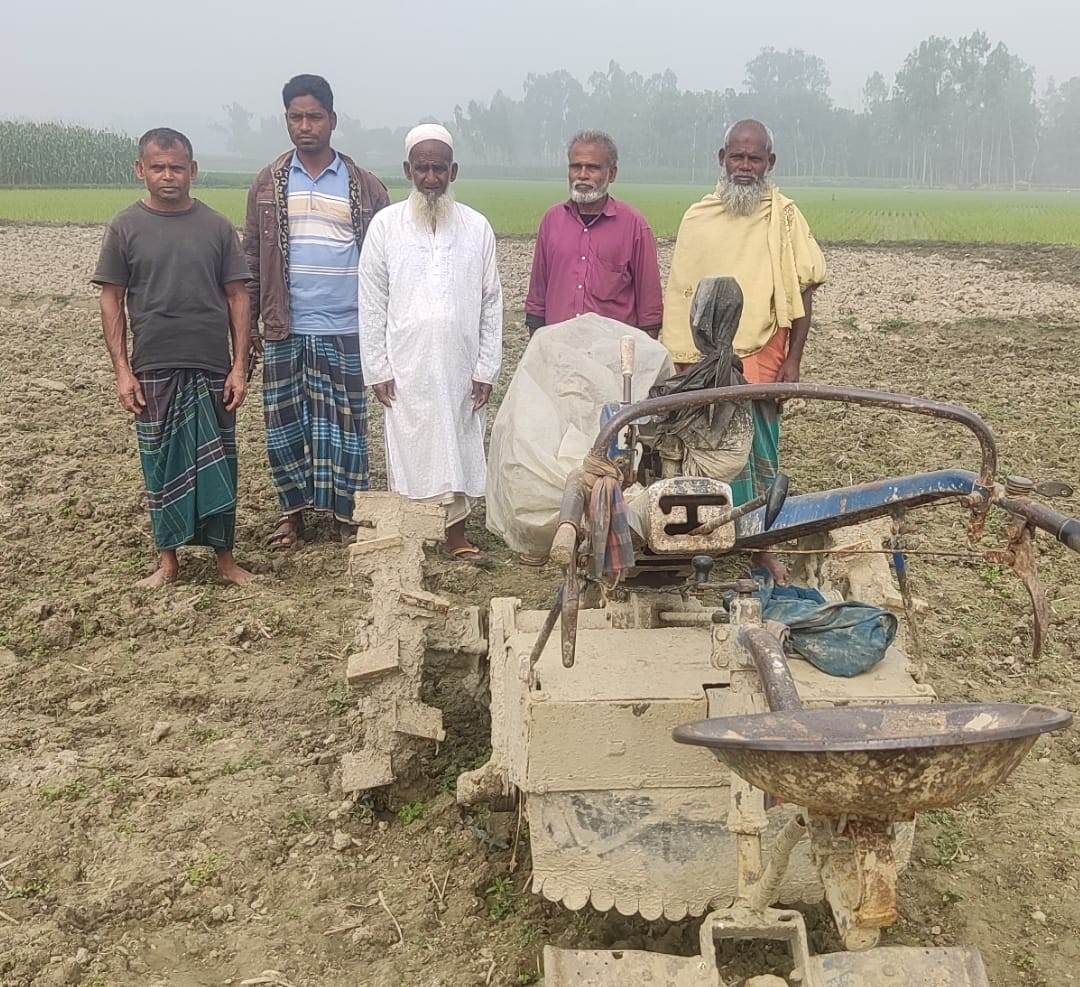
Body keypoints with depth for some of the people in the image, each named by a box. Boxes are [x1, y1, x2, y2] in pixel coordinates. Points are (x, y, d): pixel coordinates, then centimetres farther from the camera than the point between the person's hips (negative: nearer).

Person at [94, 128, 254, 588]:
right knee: (161, 463, 6)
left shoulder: (216, 226, 4)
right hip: (154, 371, 0)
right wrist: (122, 370, -4)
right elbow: (111, 300, 3)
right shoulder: (125, 227, 2)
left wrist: (240, 366, -2)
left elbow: (237, 297, 4)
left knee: (218, 463, 6)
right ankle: (168, 559, 19)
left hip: (213, 369, 1)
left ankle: (224, 555, 19)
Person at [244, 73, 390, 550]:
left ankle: (345, 514, 18)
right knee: (284, 422, 7)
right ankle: (292, 510, 21)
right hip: (284, 331, 1)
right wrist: (248, 322, 4)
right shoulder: (268, 184, 6)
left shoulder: (364, 187, 3)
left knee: (345, 423, 5)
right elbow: (251, 258, 8)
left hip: (346, 330, -1)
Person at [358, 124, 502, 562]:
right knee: (409, 446, 2)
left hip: (461, 366, 1)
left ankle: (456, 531, 18)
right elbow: (372, 303, 2)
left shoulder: (477, 227, 4)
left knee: (459, 447, 7)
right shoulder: (385, 224, 1)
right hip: (407, 366, -1)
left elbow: (491, 303, 5)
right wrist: (377, 368, -3)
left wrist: (486, 369, 1)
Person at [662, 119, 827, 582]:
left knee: (760, 458, 6)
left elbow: (802, 291, 0)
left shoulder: (783, 216, 0)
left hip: (762, 359, -2)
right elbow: (678, 294, 8)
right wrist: (680, 361, 5)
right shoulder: (698, 217, 6)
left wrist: (793, 360, -5)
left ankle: (760, 544, 18)